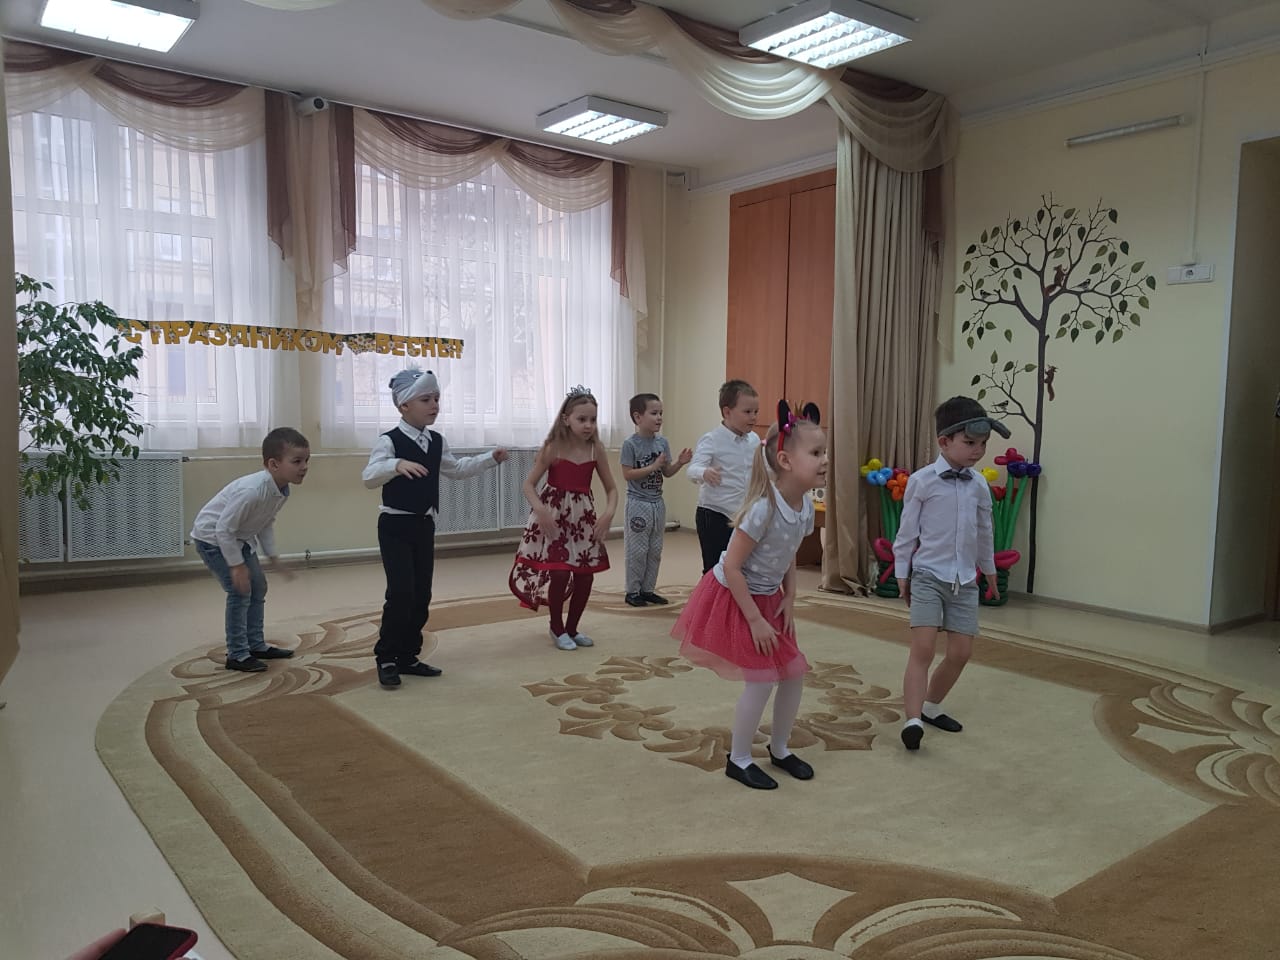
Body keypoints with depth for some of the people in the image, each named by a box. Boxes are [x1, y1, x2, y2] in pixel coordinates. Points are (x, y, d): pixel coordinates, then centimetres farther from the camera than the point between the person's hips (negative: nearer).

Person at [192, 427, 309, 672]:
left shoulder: (282, 491, -11)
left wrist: (273, 557, 1)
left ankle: (256, 645, 24)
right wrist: (237, 565, -24)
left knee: (258, 586, 12)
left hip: (238, 538, 9)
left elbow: (266, 524, 5)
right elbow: (224, 528, -31)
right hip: (212, 537, -9)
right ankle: (237, 655, -1)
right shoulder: (251, 491, -38)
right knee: (240, 591, -12)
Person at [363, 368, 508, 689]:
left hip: (424, 525, 7)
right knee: (401, 593, -12)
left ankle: (407, 656, 20)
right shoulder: (389, 441, -14)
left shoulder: (437, 442, 7)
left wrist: (491, 458, 16)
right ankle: (386, 658, 4)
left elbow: (456, 469, 24)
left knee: (422, 594, 8)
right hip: (395, 526, -7)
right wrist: (397, 465, -44)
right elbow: (370, 477, -25)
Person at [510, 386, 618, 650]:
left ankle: (572, 628, 26)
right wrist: (540, 510, -27)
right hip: (554, 514, -4)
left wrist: (609, 513, -17)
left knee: (585, 575, 5)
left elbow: (611, 488, 1)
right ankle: (557, 628, 15)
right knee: (559, 572, -9)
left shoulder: (596, 449, -5)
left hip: (584, 515, 4)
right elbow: (529, 484, -12)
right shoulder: (553, 448, -13)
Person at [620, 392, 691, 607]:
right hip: (638, 503, -6)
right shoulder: (630, 444, -12)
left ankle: (647, 589, 23)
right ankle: (633, 592, 13)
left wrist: (679, 463, -10)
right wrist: (654, 466, -21)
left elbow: (667, 472, 9)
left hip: (657, 503, 6)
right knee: (637, 551, 2)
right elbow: (627, 474, -17)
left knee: (655, 550, 12)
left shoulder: (662, 442, 4)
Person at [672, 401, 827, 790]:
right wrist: (755, 619, -21)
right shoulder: (763, 508, -30)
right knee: (762, 680, -5)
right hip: (734, 597, -8)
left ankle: (780, 748, 33)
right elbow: (732, 567, -26)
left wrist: (789, 600, -1)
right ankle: (738, 760, 16)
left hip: (768, 598, 8)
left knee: (794, 672, 11)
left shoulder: (806, 505, -7)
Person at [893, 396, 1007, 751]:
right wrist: (902, 574, 0)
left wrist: (989, 569, 29)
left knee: (961, 653, 4)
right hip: (928, 575, -5)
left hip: (964, 580, 5)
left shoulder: (980, 485, 6)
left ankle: (931, 706, 25)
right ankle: (912, 720, -12)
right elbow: (907, 530, -2)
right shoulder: (922, 481, -8)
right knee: (923, 648, -13)